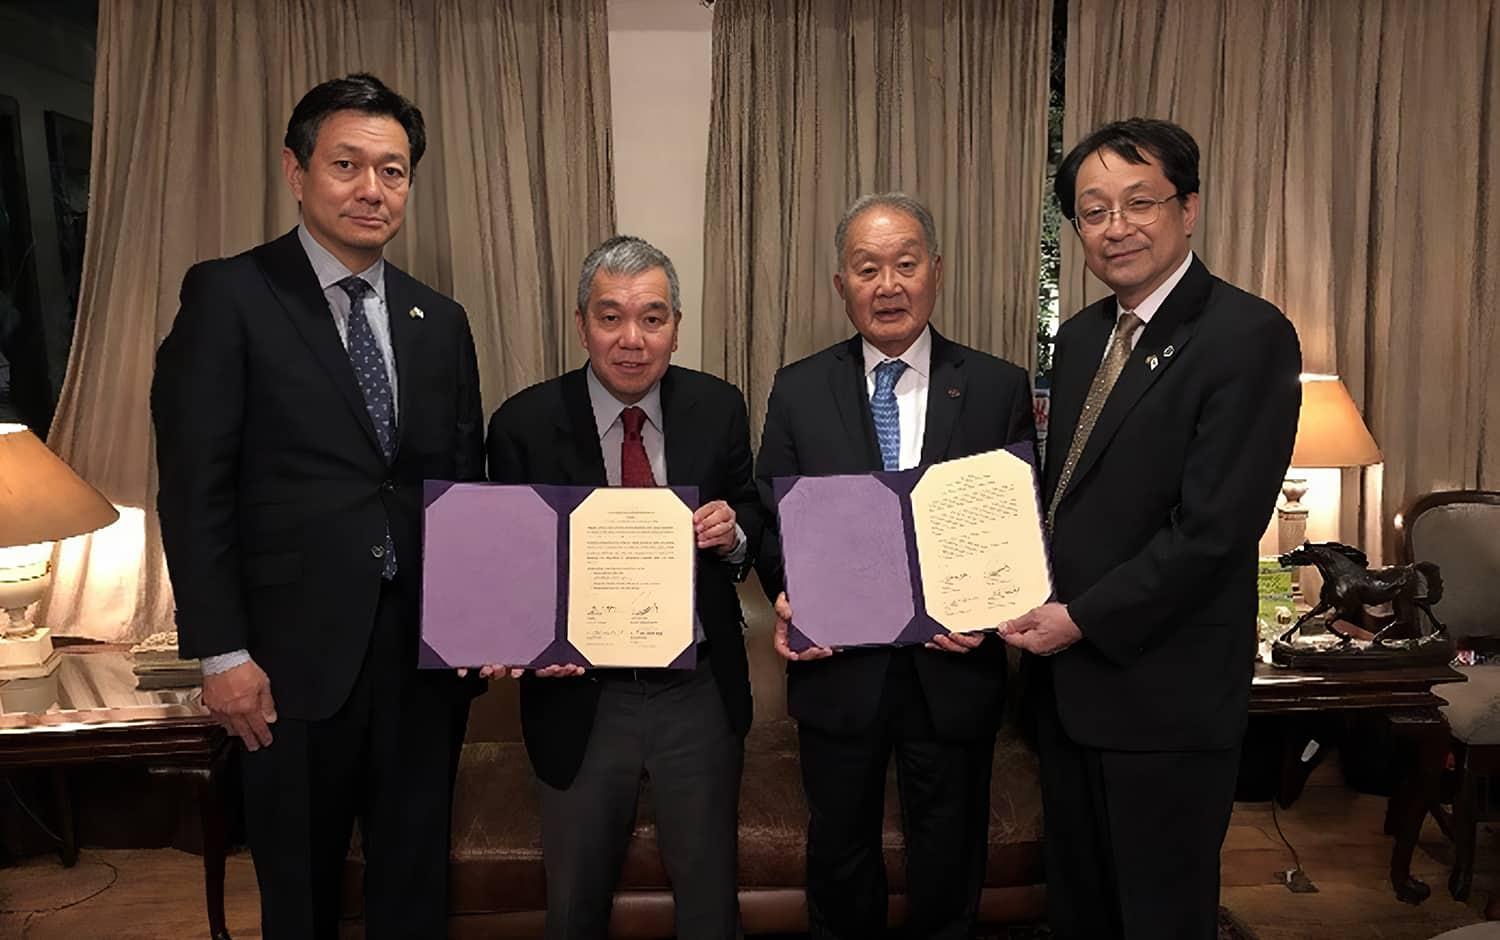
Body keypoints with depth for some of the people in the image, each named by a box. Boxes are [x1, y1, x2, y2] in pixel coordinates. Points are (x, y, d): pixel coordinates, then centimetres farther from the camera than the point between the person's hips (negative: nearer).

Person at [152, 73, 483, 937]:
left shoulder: (440, 320, 9)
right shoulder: (229, 296, -5)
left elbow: (465, 487, 10)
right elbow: (194, 487, -8)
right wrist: (223, 652, -12)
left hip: (428, 648, 4)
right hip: (298, 654, -4)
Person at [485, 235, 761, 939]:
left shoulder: (718, 408, -4)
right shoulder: (523, 425, -9)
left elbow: (753, 525, 7)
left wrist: (734, 532, -17)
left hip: (700, 695, 1)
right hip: (581, 699, -1)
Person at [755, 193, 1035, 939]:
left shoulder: (999, 389, -3)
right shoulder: (798, 390, -1)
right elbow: (772, 519, 1)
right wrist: (788, 599, -16)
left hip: (953, 666, 0)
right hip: (837, 665, 1)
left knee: (948, 856, 20)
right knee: (839, 850, 21)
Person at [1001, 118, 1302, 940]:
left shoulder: (1248, 335, -15)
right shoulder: (1080, 336, 9)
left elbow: (1215, 528, -21)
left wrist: (1083, 620, -16)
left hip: (1163, 692, -7)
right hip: (1066, 680, 7)